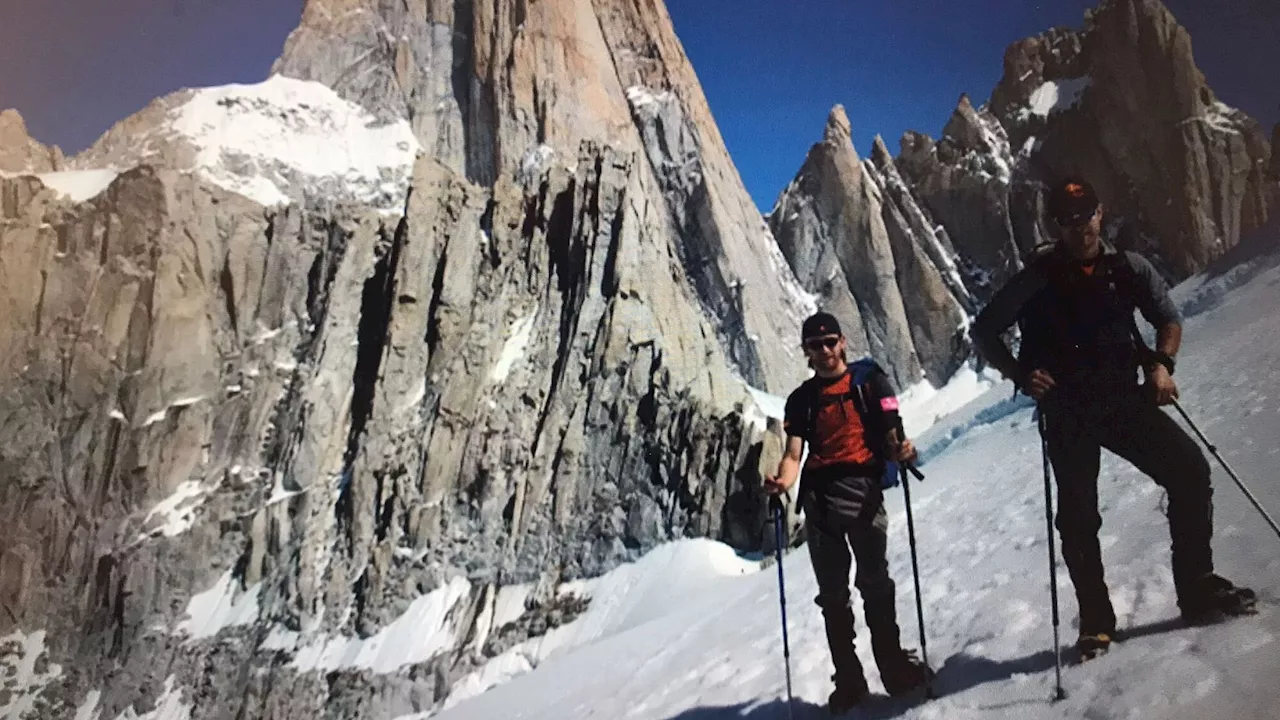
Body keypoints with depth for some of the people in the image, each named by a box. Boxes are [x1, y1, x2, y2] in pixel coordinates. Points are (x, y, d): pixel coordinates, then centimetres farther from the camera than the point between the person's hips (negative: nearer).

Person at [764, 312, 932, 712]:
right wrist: (783, 480, -16)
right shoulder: (801, 399, 16)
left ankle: (894, 667, 8)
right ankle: (848, 681, 10)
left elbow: (890, 432, 4)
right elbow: (794, 453, 5)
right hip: (818, 495, 3)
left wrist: (899, 450, -20)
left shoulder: (869, 381, 10)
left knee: (875, 583, -5)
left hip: (862, 486, -2)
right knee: (832, 593, 4)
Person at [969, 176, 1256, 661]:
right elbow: (983, 332, -4)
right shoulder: (1038, 279, -6)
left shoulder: (1128, 268, 1)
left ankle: (1198, 590, 10)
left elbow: (1168, 318, 12)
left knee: (1190, 471, -8)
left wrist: (1161, 364, -7)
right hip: (1067, 413, -2)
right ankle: (1095, 621, 15)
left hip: (1125, 399, 3)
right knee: (1077, 517, 1)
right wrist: (1021, 375, -17)